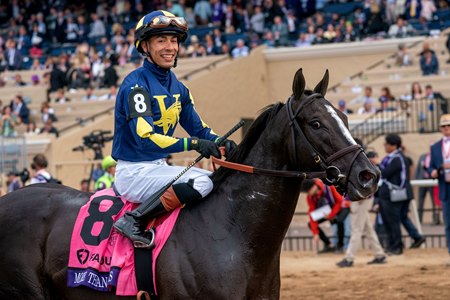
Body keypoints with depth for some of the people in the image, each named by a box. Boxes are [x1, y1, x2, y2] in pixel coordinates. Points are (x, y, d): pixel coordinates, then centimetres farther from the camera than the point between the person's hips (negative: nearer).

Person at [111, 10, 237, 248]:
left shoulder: (178, 88, 11)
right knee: (202, 182, -26)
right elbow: (145, 138, -25)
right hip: (134, 172, -9)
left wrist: (223, 143, -10)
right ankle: (134, 220, -23)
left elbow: (198, 128, 12)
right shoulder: (136, 84, -16)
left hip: (158, 167, 9)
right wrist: (192, 144, -32)